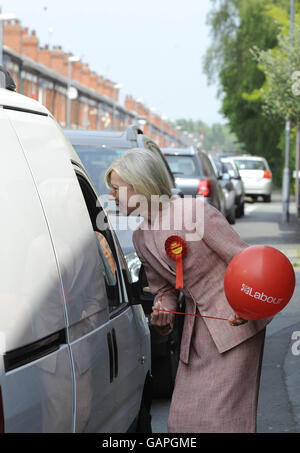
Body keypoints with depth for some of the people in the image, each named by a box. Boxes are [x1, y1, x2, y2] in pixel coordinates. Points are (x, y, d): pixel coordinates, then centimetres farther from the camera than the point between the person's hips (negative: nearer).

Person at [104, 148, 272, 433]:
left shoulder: (194, 211, -13)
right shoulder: (141, 238, 10)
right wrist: (163, 311, -4)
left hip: (234, 323, -7)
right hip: (196, 332, 7)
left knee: (221, 415, -10)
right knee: (183, 418, 5)